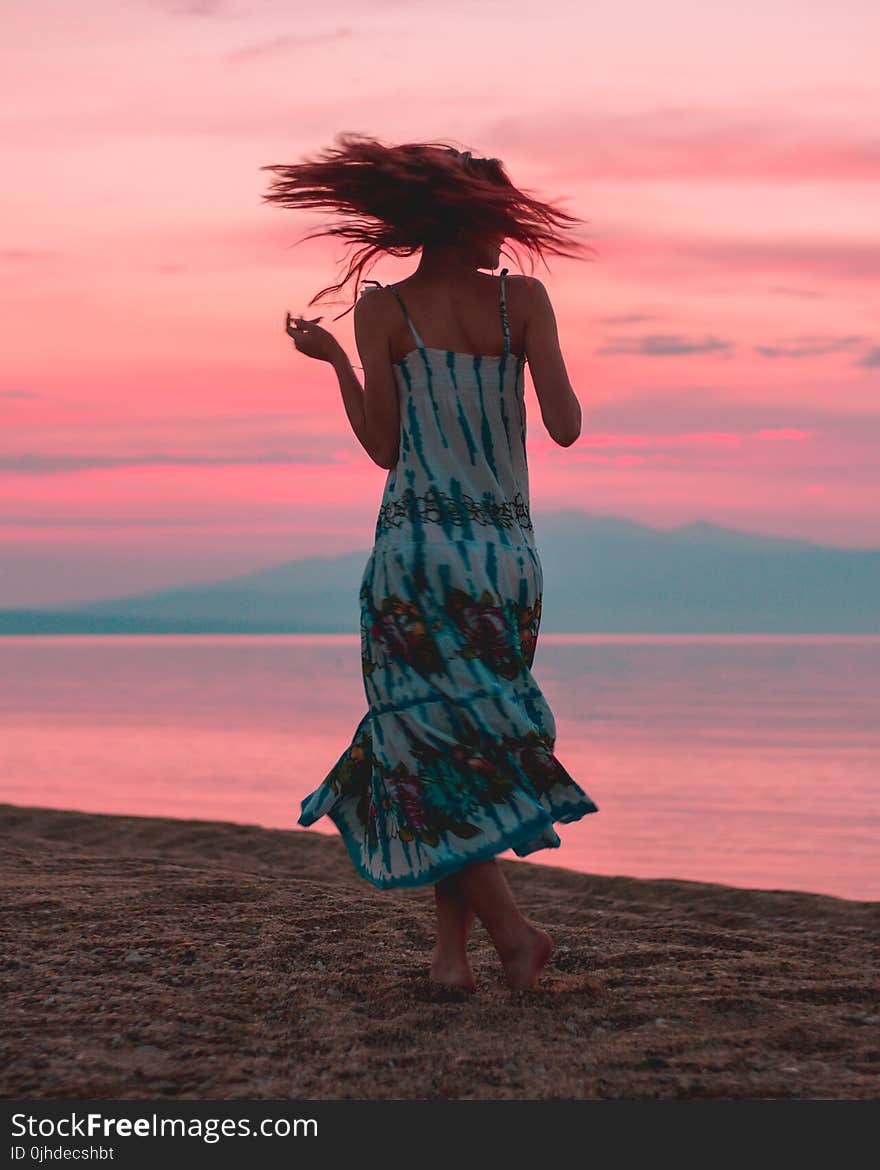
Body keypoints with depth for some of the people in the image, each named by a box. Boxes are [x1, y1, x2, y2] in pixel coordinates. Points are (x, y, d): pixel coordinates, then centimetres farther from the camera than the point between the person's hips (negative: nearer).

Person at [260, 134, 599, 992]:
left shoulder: (382, 310, -1)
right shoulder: (522, 298, 1)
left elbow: (384, 449, 1)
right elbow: (567, 429, -3)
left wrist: (333, 359, 13)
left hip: (417, 550, -2)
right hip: (509, 557, 2)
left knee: (431, 754, 1)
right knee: (479, 745, 13)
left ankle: (512, 929, -11)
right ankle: (451, 948, 12)